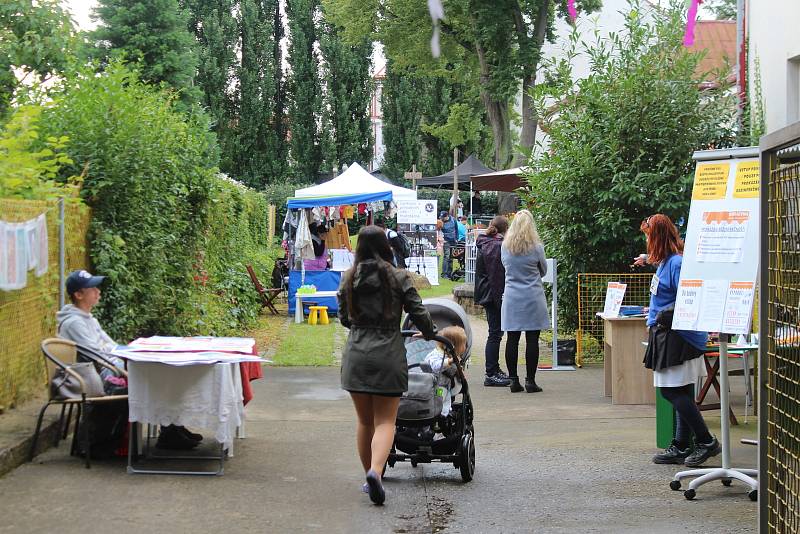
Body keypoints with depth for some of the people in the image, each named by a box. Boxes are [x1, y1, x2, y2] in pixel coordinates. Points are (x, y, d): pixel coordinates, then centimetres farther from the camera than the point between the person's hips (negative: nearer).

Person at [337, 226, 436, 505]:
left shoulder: (349, 278, 5)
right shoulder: (399, 277, -3)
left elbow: (344, 318, 13)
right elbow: (418, 313, -2)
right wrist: (429, 334, 18)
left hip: (356, 354, 3)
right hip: (388, 354, -3)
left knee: (364, 420, 15)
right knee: (385, 421, 0)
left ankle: (369, 476, 23)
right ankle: (375, 471, -22)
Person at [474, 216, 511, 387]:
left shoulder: (484, 244, 13)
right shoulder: (497, 246, -18)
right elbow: (497, 276, -21)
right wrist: (500, 299, -19)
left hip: (486, 294, 10)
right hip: (494, 294, -10)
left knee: (495, 333, 18)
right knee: (495, 333, -6)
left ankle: (494, 369, 27)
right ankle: (491, 374, -3)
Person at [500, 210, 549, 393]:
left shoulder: (505, 247, 0)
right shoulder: (536, 247, -8)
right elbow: (543, 271, 8)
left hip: (511, 298, 3)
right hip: (533, 298, -3)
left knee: (512, 339, 6)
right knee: (532, 340, 1)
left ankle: (513, 380, 8)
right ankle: (530, 381, 1)